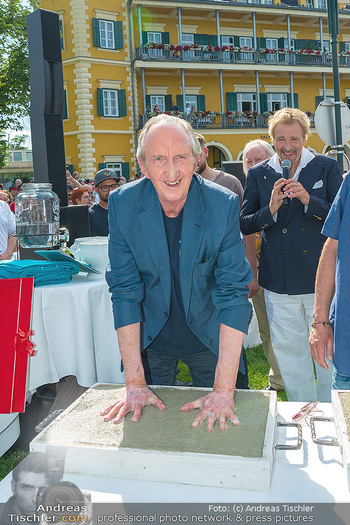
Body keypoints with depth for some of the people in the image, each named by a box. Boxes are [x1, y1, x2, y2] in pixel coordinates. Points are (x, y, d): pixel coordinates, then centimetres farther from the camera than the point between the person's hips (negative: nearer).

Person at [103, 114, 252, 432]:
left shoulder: (224, 204, -19)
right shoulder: (122, 204, -15)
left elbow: (233, 293, -19)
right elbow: (125, 290, -13)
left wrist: (224, 391, -24)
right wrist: (135, 384, -16)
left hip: (210, 338, 0)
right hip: (150, 338, 1)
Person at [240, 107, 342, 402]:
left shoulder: (327, 168, 2)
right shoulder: (258, 174, 6)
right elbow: (245, 225, 2)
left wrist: (308, 200, -18)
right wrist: (271, 209, -17)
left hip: (322, 278, -1)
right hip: (279, 282, 2)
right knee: (289, 354, 12)